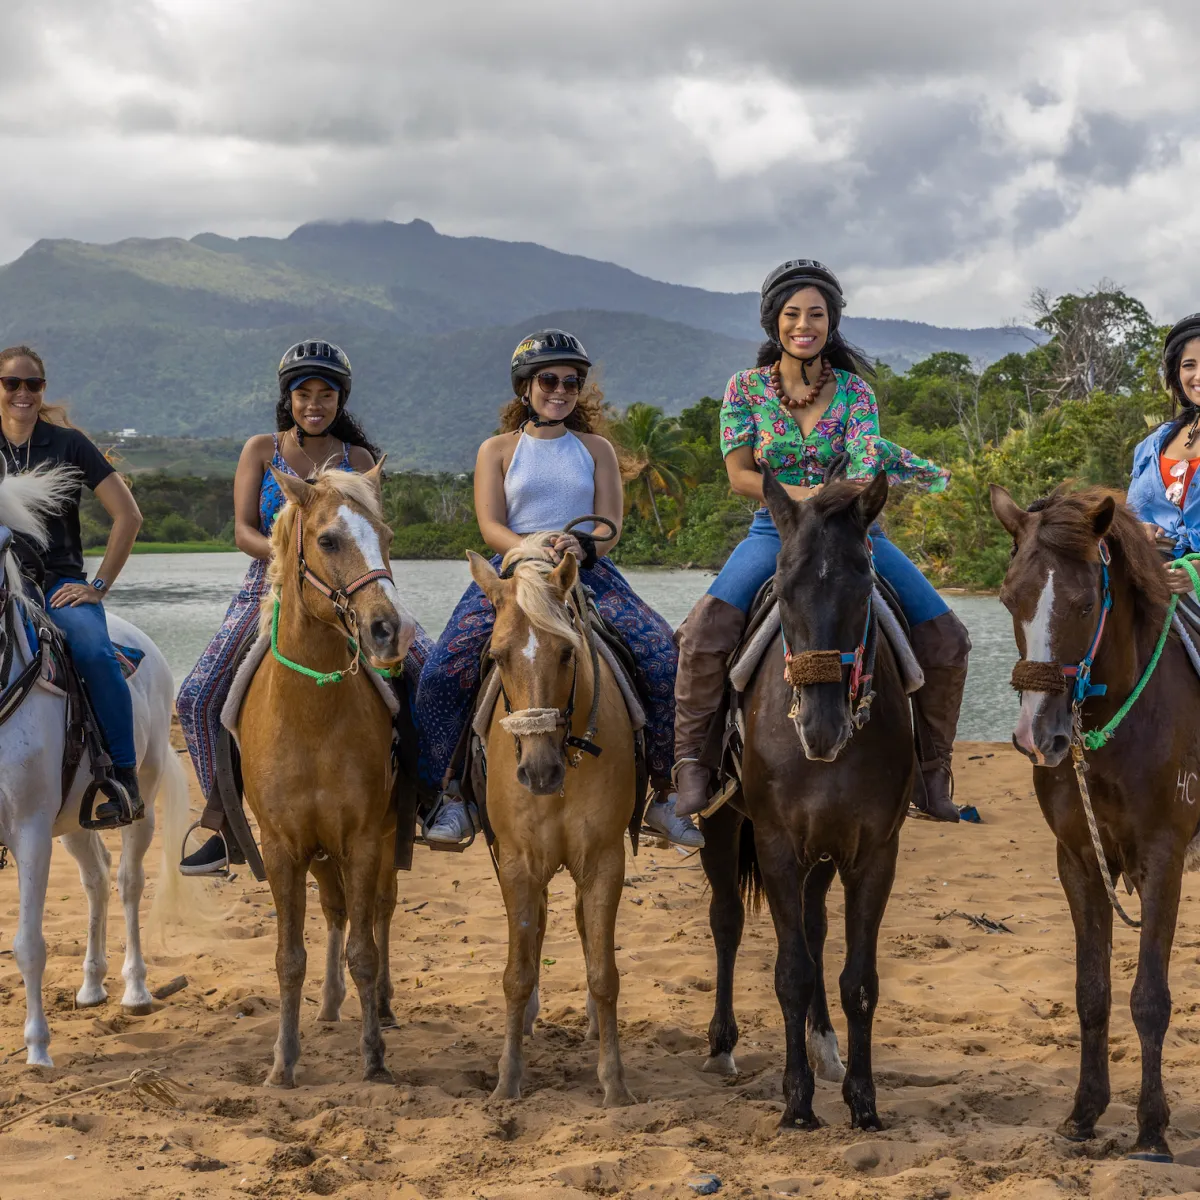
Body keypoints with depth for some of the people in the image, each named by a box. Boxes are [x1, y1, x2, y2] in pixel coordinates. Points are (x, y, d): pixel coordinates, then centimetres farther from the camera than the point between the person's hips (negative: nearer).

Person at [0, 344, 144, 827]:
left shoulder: (69, 444, 5)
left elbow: (127, 515, 3)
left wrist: (99, 585, -2)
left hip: (60, 584, -1)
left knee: (95, 653, -31)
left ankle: (123, 777, -24)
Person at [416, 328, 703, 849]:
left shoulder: (596, 449, 14)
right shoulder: (498, 450, 11)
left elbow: (610, 525, 4)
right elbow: (490, 526, -1)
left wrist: (581, 547, -20)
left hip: (590, 571, 1)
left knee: (665, 661, -21)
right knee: (443, 670, -24)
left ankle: (666, 796, -8)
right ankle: (450, 796, -8)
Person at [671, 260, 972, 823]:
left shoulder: (854, 391, 2)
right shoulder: (746, 388, 1)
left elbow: (867, 458, -13)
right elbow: (740, 475, -4)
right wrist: (797, 494, -21)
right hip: (776, 529, -1)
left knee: (946, 638, -12)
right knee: (705, 629, -28)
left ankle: (932, 766, 5)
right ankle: (690, 759, -13)